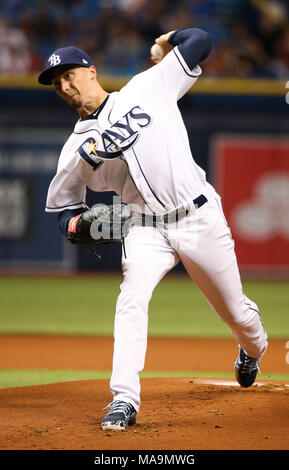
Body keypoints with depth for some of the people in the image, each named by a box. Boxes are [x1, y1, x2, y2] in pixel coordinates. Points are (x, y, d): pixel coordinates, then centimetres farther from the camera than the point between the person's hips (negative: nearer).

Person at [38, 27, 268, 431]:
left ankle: (253, 349, 46)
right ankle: (124, 399, -24)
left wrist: (170, 40, 20)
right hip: (148, 229, 1)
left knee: (236, 312, 11)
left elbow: (200, 42, 3)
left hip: (200, 219, -1)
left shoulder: (147, 87, 0)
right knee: (132, 300, -24)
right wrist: (74, 221, -5)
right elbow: (62, 201, 16)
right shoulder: (76, 148, 6)